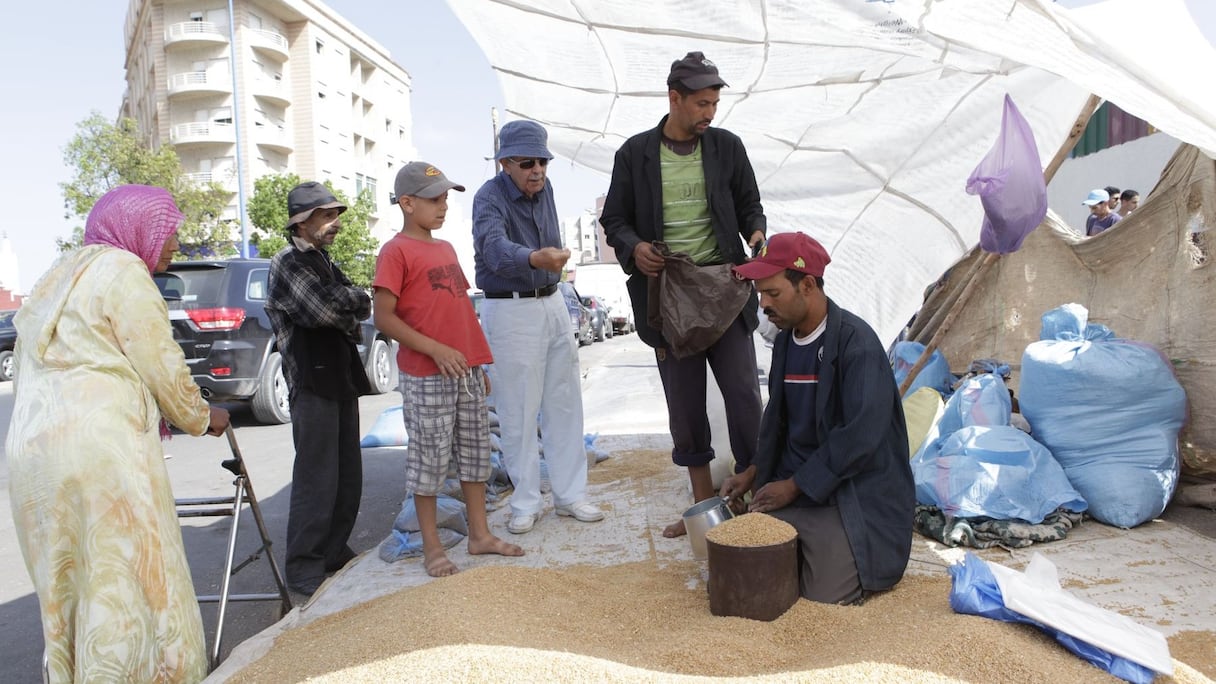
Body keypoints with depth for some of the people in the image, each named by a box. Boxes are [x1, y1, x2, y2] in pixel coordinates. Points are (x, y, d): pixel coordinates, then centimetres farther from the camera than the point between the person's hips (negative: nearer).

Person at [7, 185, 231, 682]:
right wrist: (201, 417, 9)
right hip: (99, 447, -8)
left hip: (31, 449, 9)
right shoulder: (123, 272, -4)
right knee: (124, 581, -2)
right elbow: (162, 367, -6)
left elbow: (33, 364, 21)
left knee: (66, 586, 14)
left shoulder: (60, 275, 22)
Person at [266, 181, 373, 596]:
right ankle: (303, 567, 4)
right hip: (312, 383, -9)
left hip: (341, 379, 9)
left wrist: (344, 303, -6)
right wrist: (352, 298, -3)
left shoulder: (323, 262, 20)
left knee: (348, 477, 12)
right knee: (317, 479, -6)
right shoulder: (287, 263, -7)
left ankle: (334, 552, 24)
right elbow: (323, 311, -21)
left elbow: (362, 308, 13)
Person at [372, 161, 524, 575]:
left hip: (468, 371, 8)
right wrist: (436, 350, -20)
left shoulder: (446, 248, 15)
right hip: (426, 376, -7)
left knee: (475, 452, 13)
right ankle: (431, 547, 14)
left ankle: (480, 535, 24)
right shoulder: (396, 251, -8)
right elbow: (383, 316, -14)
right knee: (430, 459, 2)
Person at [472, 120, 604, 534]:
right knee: (518, 412, -1)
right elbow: (495, 248, -38)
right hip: (510, 311, -7)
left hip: (552, 305, 7)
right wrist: (535, 258, -55)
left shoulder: (544, 189, 5)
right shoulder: (490, 198, -17)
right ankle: (526, 503, 13)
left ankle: (569, 495, 20)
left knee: (564, 404, 9)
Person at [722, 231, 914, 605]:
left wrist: (794, 486, -17)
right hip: (789, 487, 6)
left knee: (825, 596, -14)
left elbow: (860, 436, -23)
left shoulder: (856, 342, -17)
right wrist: (753, 472, 6)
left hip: (852, 490, -6)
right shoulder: (785, 338, 7)